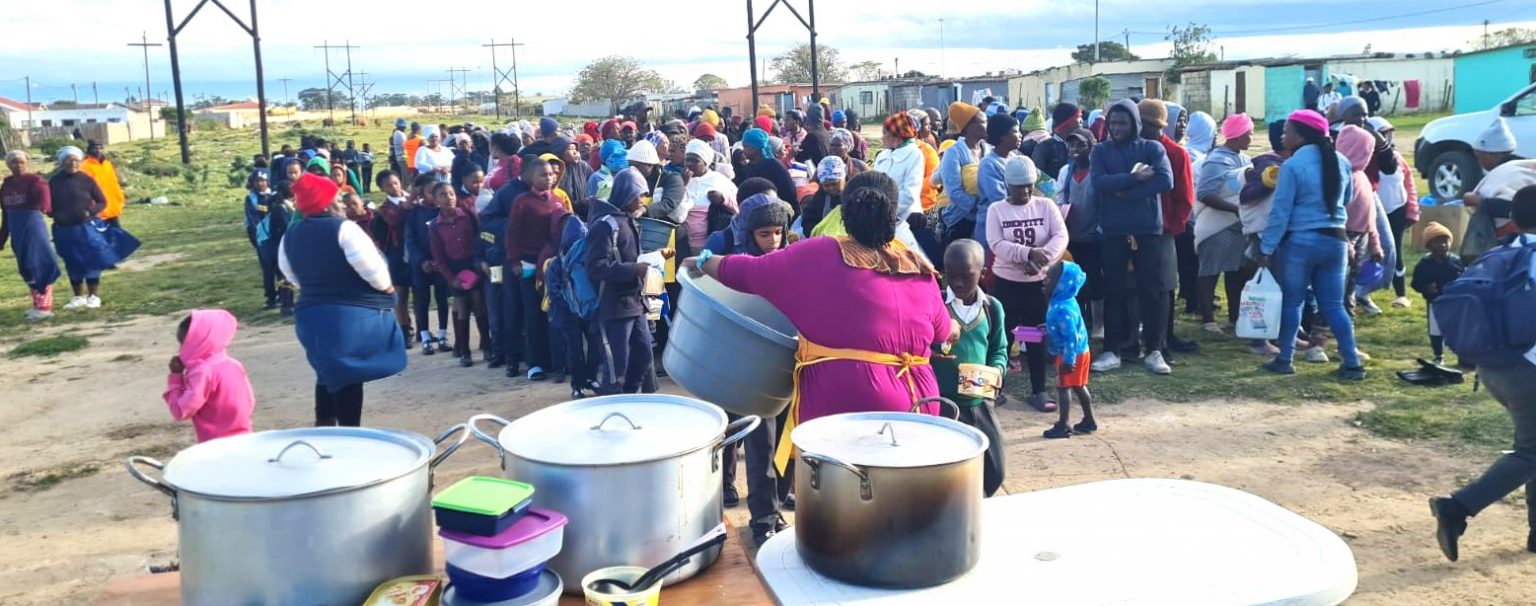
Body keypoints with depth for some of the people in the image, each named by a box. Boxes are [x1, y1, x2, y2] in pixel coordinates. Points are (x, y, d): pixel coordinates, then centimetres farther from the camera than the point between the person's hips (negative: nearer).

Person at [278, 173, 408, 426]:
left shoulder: (290, 235, 6)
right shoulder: (343, 228, -16)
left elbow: (292, 275, 16)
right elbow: (372, 267, -20)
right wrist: (387, 288, -2)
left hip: (310, 313, 6)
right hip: (353, 312, -6)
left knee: (329, 371, 21)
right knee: (348, 375, 0)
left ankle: (324, 425, 26)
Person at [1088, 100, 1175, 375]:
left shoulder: (1153, 148, 4)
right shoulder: (1100, 151, 6)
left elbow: (1166, 180, -12)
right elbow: (1099, 182, -12)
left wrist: (1125, 191, -14)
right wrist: (1134, 177, -17)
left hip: (1149, 229, 0)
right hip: (1113, 231, 1)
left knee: (1154, 290, 1)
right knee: (1114, 291, 5)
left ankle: (1154, 351, 9)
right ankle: (1111, 351, 11)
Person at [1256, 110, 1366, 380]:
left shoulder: (1292, 166, -13)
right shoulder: (1341, 161, 6)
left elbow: (1280, 212, -13)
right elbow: (1347, 199, 20)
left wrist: (1266, 248, -8)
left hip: (1300, 242, -5)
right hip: (1335, 240, 5)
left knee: (1291, 302, 8)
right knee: (1333, 305, 10)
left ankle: (1285, 360, 13)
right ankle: (1352, 363, 7)